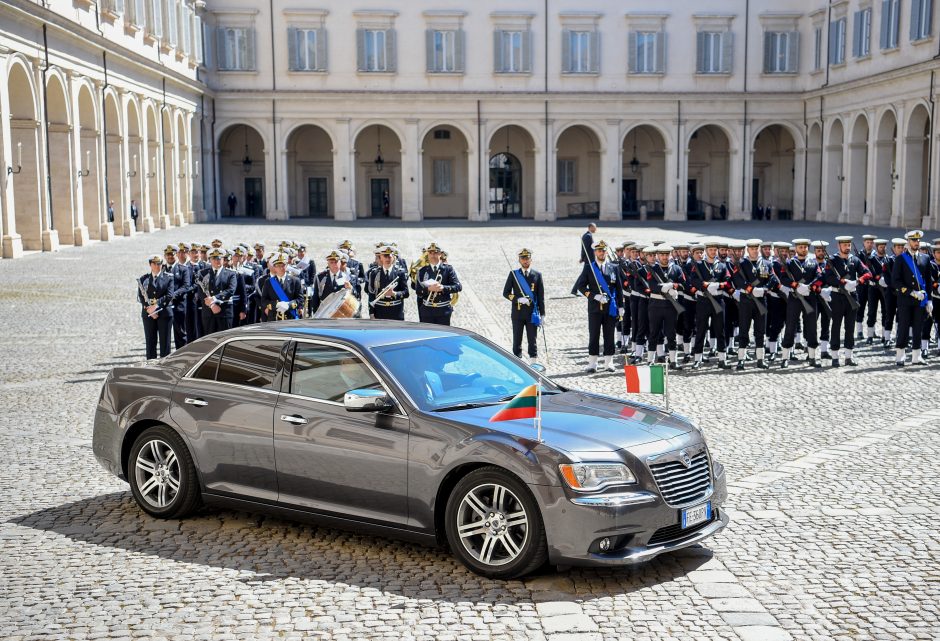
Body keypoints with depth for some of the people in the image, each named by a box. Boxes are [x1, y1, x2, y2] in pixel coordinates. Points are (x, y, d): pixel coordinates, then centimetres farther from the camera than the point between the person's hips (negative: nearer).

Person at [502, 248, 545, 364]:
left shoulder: (537, 275, 3)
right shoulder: (513, 274, 2)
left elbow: (541, 297, 4)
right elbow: (506, 293, 1)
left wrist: (542, 315, 0)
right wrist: (518, 299, -15)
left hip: (532, 314, 0)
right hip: (517, 313, 0)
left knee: (532, 341, 2)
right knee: (517, 340, 5)